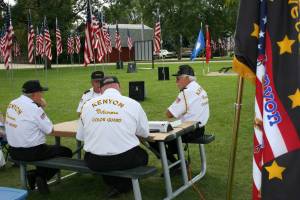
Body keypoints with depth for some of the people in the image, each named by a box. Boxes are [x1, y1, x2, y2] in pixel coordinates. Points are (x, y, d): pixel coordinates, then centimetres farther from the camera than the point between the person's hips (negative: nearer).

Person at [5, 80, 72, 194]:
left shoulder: (12, 104, 3)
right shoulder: (34, 108, -21)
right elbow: (49, 130, -12)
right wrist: (41, 107, -5)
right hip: (31, 152, -8)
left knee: (47, 149, 32)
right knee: (66, 152, 7)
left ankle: (35, 175, 16)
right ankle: (41, 176, 3)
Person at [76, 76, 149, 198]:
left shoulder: (88, 105, 0)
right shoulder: (133, 104, -5)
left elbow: (80, 136, 7)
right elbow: (144, 133, 6)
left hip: (94, 162, 3)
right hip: (125, 159, -2)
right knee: (143, 155, 31)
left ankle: (113, 183, 30)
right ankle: (123, 185, 20)